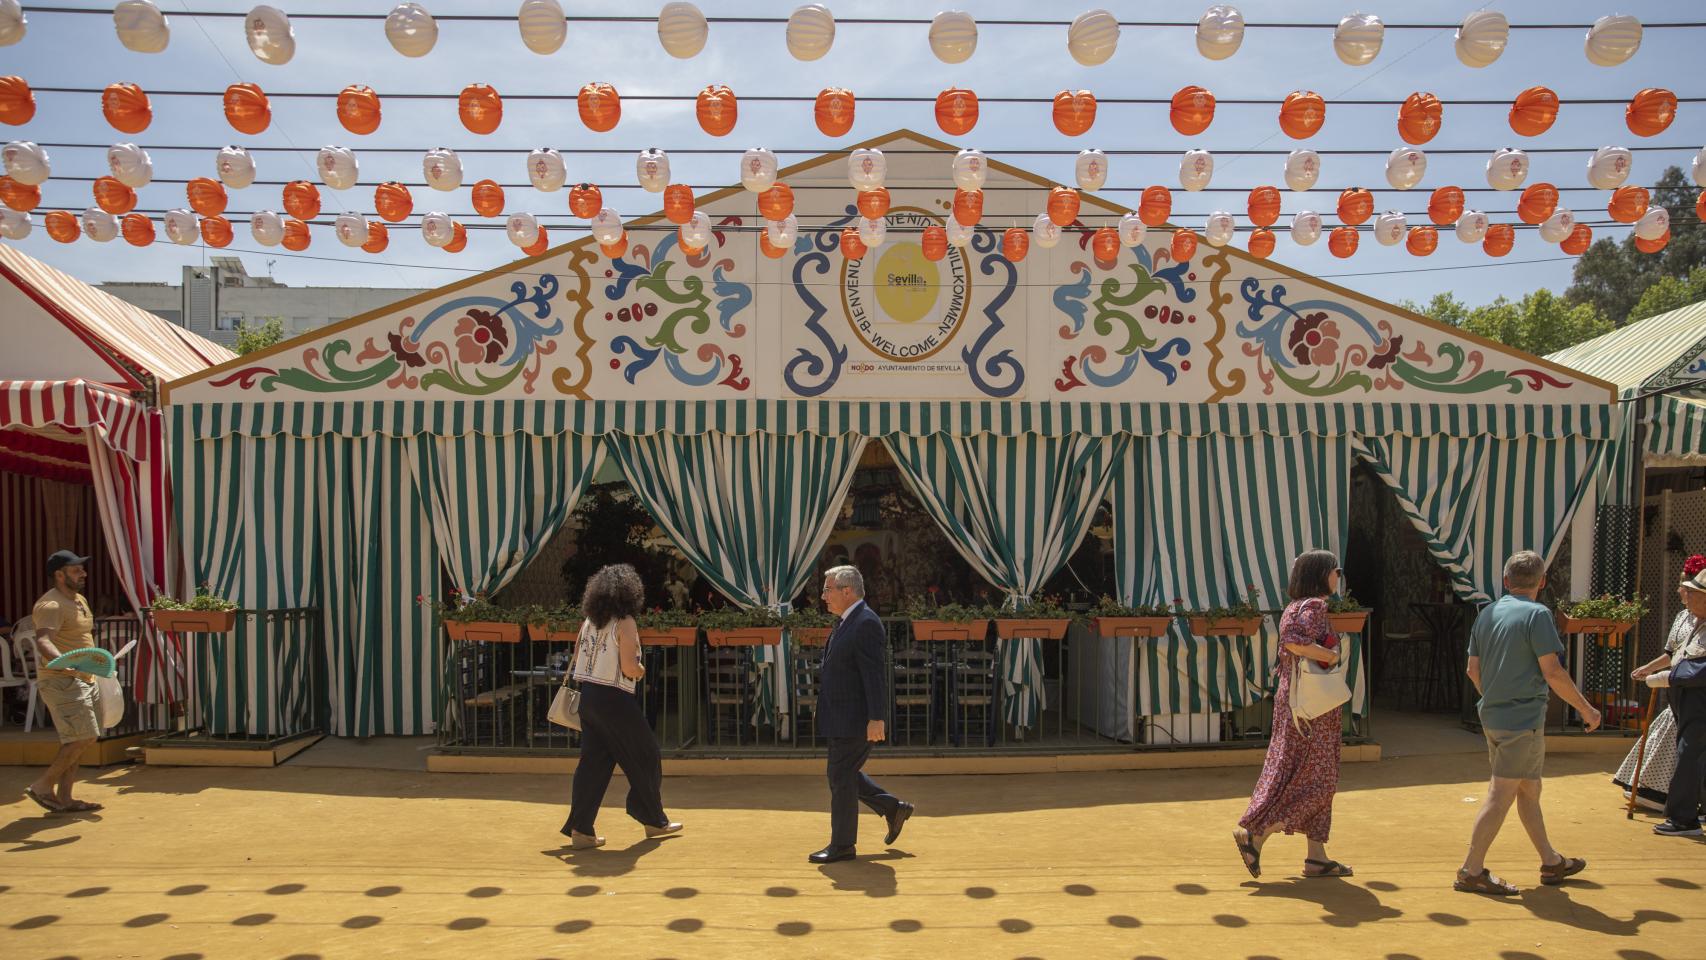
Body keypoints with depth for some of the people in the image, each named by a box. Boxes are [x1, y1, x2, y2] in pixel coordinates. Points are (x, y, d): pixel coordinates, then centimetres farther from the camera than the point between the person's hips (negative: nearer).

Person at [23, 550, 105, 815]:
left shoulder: (79, 600, 15)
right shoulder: (51, 605, -16)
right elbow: (43, 642, -31)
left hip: (82, 681, 10)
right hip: (61, 682, -10)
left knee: (76, 741, 10)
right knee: (82, 738, -11)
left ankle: (64, 798, 14)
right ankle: (42, 786, 2)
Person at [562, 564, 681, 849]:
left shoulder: (589, 621, 8)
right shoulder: (625, 623, -13)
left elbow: (577, 658, 13)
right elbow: (629, 668, -17)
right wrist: (642, 671, 2)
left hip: (588, 695, 7)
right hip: (614, 699, -7)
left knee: (593, 762, 10)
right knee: (645, 759, 9)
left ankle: (580, 829, 6)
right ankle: (654, 820, 20)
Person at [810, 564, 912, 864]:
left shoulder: (866, 623, -19)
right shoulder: (847, 622, 12)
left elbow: (874, 674, -22)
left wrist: (876, 718, -24)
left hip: (855, 719, -10)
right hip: (842, 718, 10)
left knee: (842, 778, 0)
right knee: (846, 775, 18)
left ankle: (842, 845, 12)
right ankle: (893, 808, 28)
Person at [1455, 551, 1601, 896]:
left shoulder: (1487, 614, 10)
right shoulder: (1537, 614, -12)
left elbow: (1473, 669, 12)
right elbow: (1552, 672, -16)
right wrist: (1586, 709, -5)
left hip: (1493, 716, 8)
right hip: (1523, 719, -8)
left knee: (1529, 788, 20)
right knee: (1502, 794, -4)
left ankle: (1551, 861, 33)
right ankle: (1471, 870, -2)